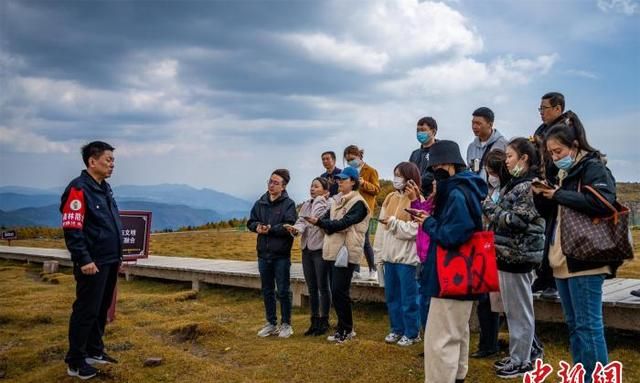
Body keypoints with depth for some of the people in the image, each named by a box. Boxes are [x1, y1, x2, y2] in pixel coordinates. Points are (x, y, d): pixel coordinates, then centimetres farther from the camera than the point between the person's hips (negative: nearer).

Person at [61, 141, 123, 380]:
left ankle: (94, 351, 29)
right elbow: (72, 229, -19)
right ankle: (75, 362, 9)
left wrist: (117, 255, 20)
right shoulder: (78, 189, -13)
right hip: (92, 264, -9)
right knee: (86, 311, -2)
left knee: (102, 309, 16)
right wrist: (84, 260, -22)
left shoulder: (105, 188, 15)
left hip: (110, 262, 9)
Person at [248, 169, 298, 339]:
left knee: (283, 291, 4)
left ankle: (286, 324, 17)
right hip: (263, 253, 5)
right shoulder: (260, 203, 8)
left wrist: (270, 229, -22)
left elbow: (289, 226, -17)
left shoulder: (288, 204, -8)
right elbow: (251, 222, 9)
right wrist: (257, 226, -12)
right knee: (267, 291, 14)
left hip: (281, 255, -5)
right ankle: (271, 323, 26)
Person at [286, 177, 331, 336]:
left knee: (322, 287, 3)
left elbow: (315, 219, -23)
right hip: (307, 250, 7)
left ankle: (324, 321, 15)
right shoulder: (306, 205, 11)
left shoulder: (327, 206, -9)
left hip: (320, 250, -7)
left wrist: (319, 199, -18)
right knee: (311, 288, 13)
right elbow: (301, 221, -3)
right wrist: (295, 228, -23)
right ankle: (315, 321, 23)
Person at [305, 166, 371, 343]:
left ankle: (345, 330, 6)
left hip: (347, 253, -8)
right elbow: (327, 219, 10)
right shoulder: (339, 201, 18)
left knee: (339, 291, -7)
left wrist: (319, 222, -26)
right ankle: (344, 328, 23)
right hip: (334, 251, 8)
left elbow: (343, 223, -21)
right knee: (337, 291, 12)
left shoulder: (358, 203, -9)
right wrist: (327, 228, -12)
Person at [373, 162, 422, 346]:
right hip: (389, 255, 7)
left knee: (408, 297, 2)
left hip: (406, 257, -7)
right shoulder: (390, 198, 12)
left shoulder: (416, 200, -8)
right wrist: (379, 253, 8)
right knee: (391, 296, 14)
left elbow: (412, 230, -16)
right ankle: (397, 329, 27)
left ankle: (412, 333, 14)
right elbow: (381, 226, 10)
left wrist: (393, 222, -13)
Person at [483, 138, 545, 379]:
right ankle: (516, 355, 26)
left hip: (518, 255, -9)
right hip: (508, 253, 9)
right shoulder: (516, 183, 16)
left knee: (519, 310, 0)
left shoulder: (530, 185, -13)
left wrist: (488, 206, -13)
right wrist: (490, 207, 6)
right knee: (513, 309, 16)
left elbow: (516, 220, -21)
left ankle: (522, 361, 10)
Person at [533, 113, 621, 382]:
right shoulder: (564, 174, 16)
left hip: (585, 260, -9)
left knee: (588, 324, -6)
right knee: (574, 325, 14)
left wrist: (560, 195, -18)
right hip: (562, 260, 9)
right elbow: (550, 212, 22)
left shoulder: (593, 168, -8)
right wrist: (541, 196, 1)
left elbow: (603, 202, -26)